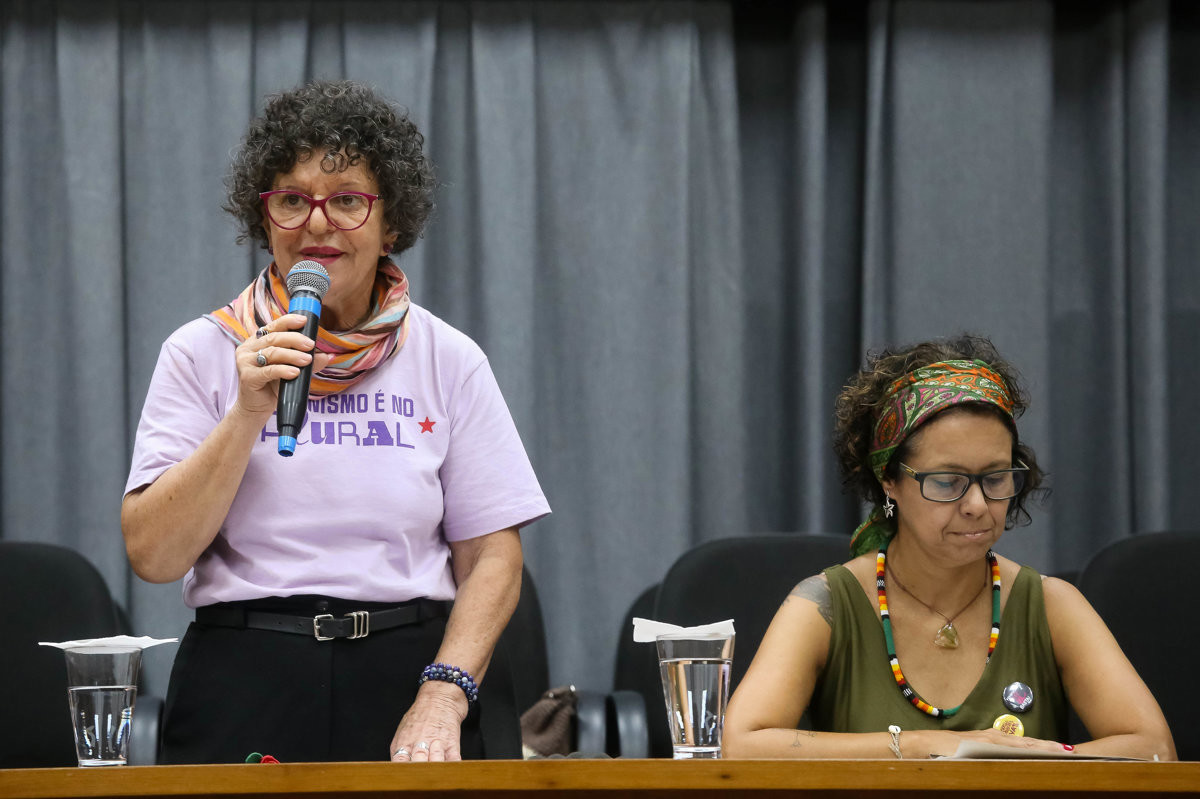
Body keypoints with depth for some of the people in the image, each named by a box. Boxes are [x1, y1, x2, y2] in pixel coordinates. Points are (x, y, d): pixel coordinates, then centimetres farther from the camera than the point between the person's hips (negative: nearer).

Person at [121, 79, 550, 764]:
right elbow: (152, 555, -2)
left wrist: (443, 694, -10)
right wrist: (249, 413, -11)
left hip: (411, 678, 1)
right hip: (245, 694, -1)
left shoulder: (448, 360, 8)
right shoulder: (203, 354, 6)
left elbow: (492, 555, 5)